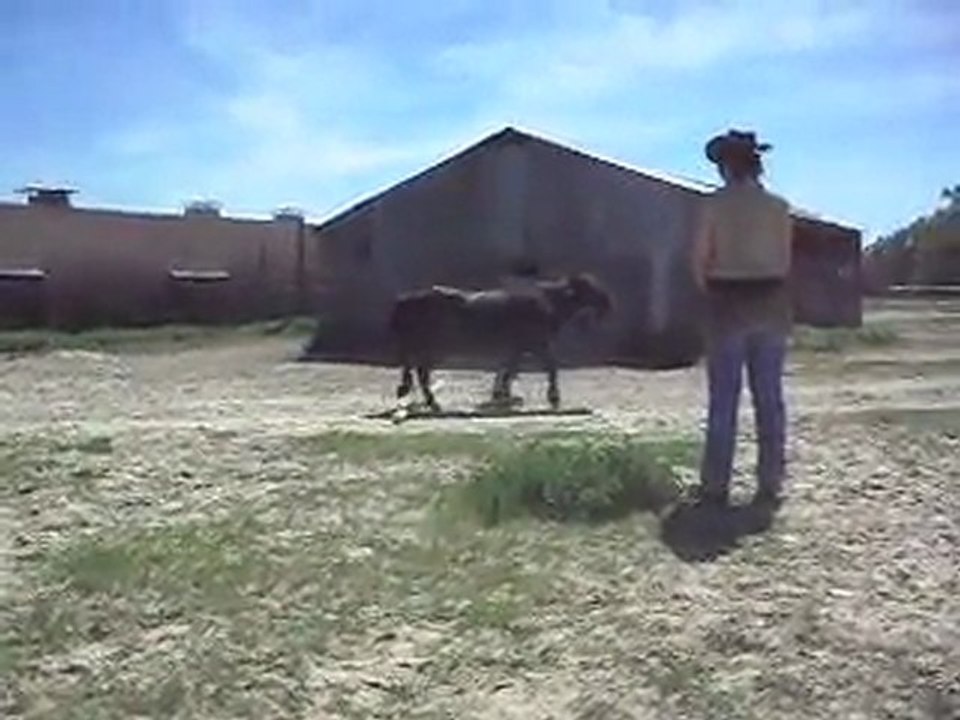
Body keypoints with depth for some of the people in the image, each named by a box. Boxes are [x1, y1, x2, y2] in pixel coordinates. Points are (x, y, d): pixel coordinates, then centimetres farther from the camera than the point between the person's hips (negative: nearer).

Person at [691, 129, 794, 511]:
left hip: (728, 305, -2)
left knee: (724, 400, 2)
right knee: (770, 398, 6)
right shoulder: (779, 206, 3)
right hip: (772, 304, 3)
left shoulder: (714, 204, -5)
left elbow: (700, 261, -3)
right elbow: (784, 263, 5)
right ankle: (770, 487, 9)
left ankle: (715, 487, 4)